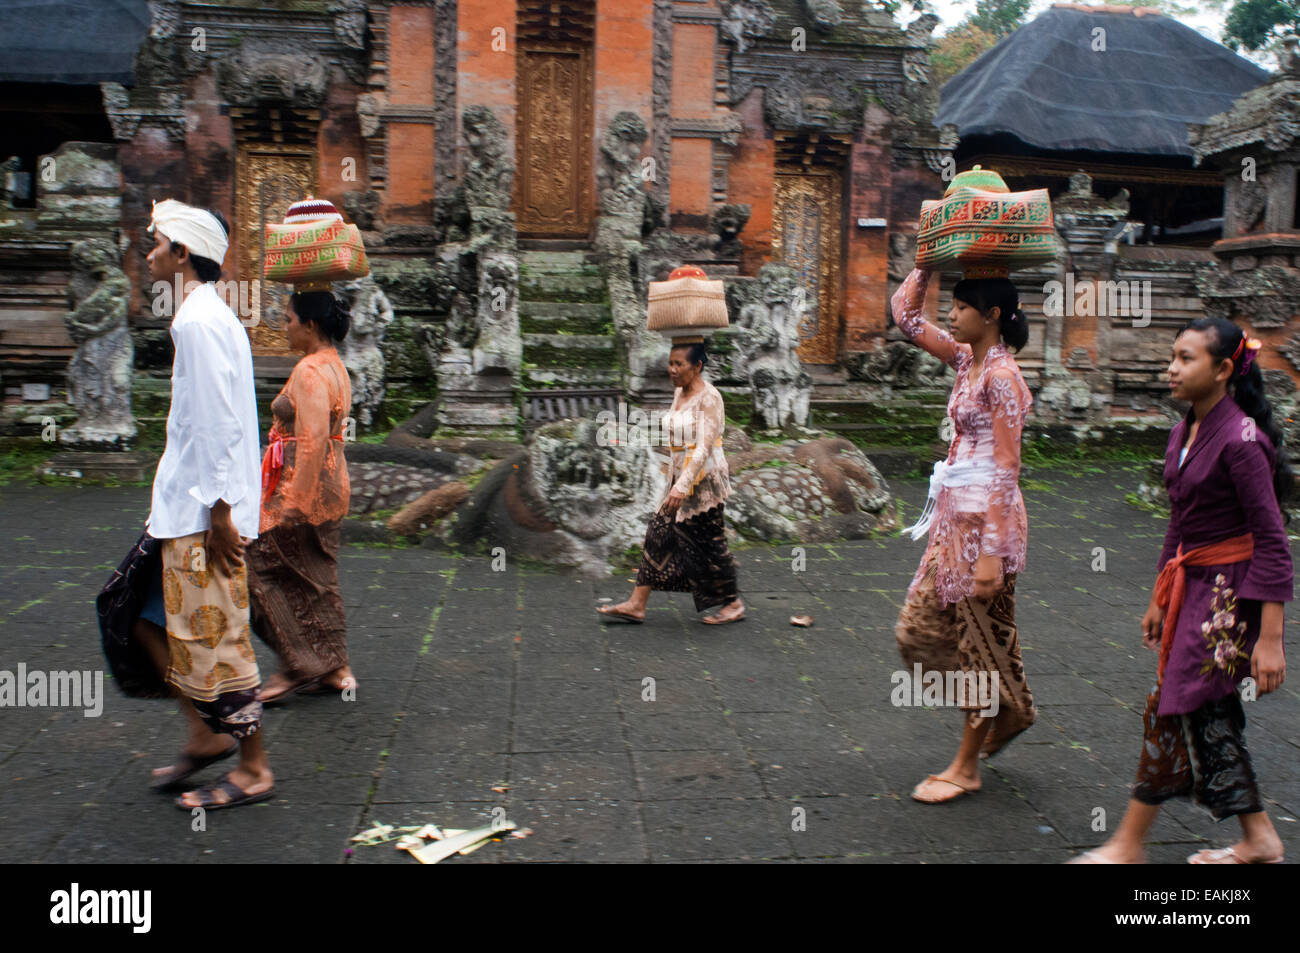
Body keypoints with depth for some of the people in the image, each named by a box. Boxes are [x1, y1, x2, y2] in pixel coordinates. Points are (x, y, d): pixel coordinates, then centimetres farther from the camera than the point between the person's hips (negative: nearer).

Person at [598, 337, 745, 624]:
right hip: (680, 478, 9)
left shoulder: (709, 397, -16)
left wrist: (682, 485, -30)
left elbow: (704, 448, -23)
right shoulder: (679, 393, 11)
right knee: (658, 535, 6)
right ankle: (636, 605, 9)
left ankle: (734, 604, 18)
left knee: (708, 543, 1)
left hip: (704, 480, -9)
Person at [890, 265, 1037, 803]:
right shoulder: (965, 359, 9)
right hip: (952, 516, 9)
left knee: (980, 638, 3)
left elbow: (1006, 470, -19)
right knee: (918, 629, 14)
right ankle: (1005, 711, 32)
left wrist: (992, 552, -22)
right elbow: (906, 314, 17)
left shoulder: (1002, 376, -15)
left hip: (985, 519, -9)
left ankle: (966, 767, 17)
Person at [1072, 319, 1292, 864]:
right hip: (1193, 586, 9)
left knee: (1173, 710, -4)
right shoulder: (1185, 432, 7)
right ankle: (1258, 839, 28)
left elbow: (1272, 543, -19)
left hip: (1231, 593, -9)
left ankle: (1128, 845, 8)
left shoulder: (1240, 439, -19)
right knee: (1210, 714, 13)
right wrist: (1159, 600, 21)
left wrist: (1270, 638, -21)